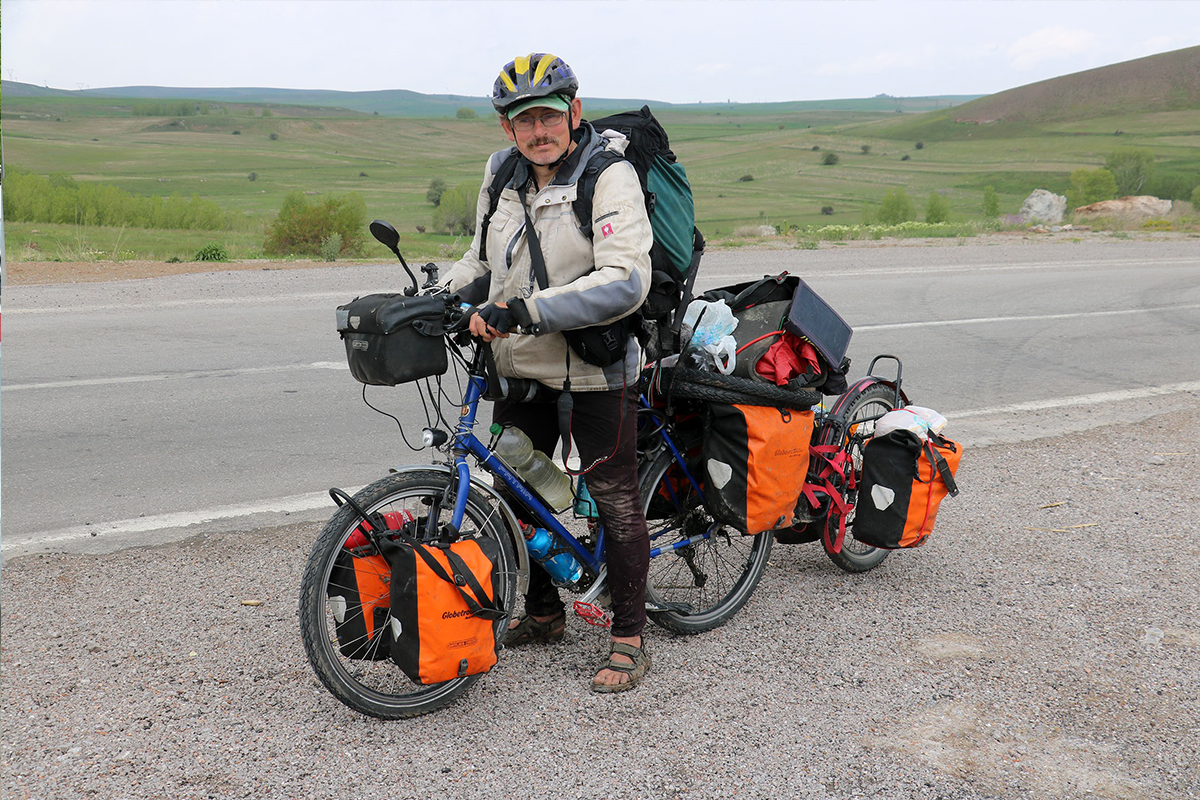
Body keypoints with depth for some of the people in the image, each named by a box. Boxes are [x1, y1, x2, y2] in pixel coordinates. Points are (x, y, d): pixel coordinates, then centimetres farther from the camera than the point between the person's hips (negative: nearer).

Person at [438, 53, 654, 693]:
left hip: (593, 370, -7)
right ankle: (543, 614, 36)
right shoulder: (502, 176, 6)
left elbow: (624, 281, -27)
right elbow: (483, 262, 19)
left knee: (615, 501, 2)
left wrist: (523, 310, -32)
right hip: (518, 368, 7)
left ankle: (628, 639, 17)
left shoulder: (609, 177, -15)